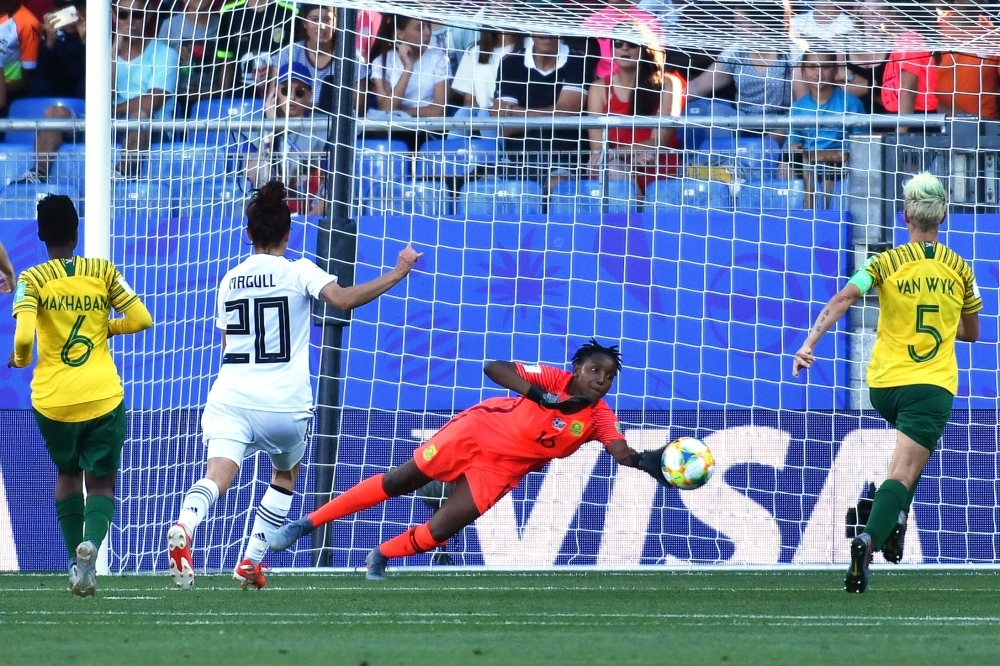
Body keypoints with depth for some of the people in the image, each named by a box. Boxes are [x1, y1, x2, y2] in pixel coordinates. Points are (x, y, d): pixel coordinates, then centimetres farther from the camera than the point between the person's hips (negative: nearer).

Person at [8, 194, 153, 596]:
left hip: (52, 401, 0)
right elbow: (141, 319, -2)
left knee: (67, 474, 24)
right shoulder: (102, 272, 0)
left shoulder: (32, 280, -6)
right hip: (103, 397, 0)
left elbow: (24, 336, -18)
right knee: (101, 483, 8)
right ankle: (91, 543, -22)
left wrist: (19, 359, 4)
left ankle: (76, 559, 14)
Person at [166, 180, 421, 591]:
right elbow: (342, 299, -17)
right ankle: (251, 563, 21)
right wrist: (398, 273, -10)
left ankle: (184, 528, -49)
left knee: (218, 475, -17)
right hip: (285, 403, -2)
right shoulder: (298, 272, 0)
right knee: (285, 476, 26)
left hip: (231, 398, 2)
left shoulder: (230, 280, 15)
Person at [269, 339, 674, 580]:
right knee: (399, 482, 3)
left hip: (500, 470, 2)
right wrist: (534, 392, -42)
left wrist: (648, 462, -50)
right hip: (478, 431, -2)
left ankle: (381, 557, 24)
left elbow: (622, 452, -28)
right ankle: (307, 524, 16)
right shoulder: (553, 380, -22)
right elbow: (494, 368, -28)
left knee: (439, 531, -6)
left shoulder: (600, 418, -15)